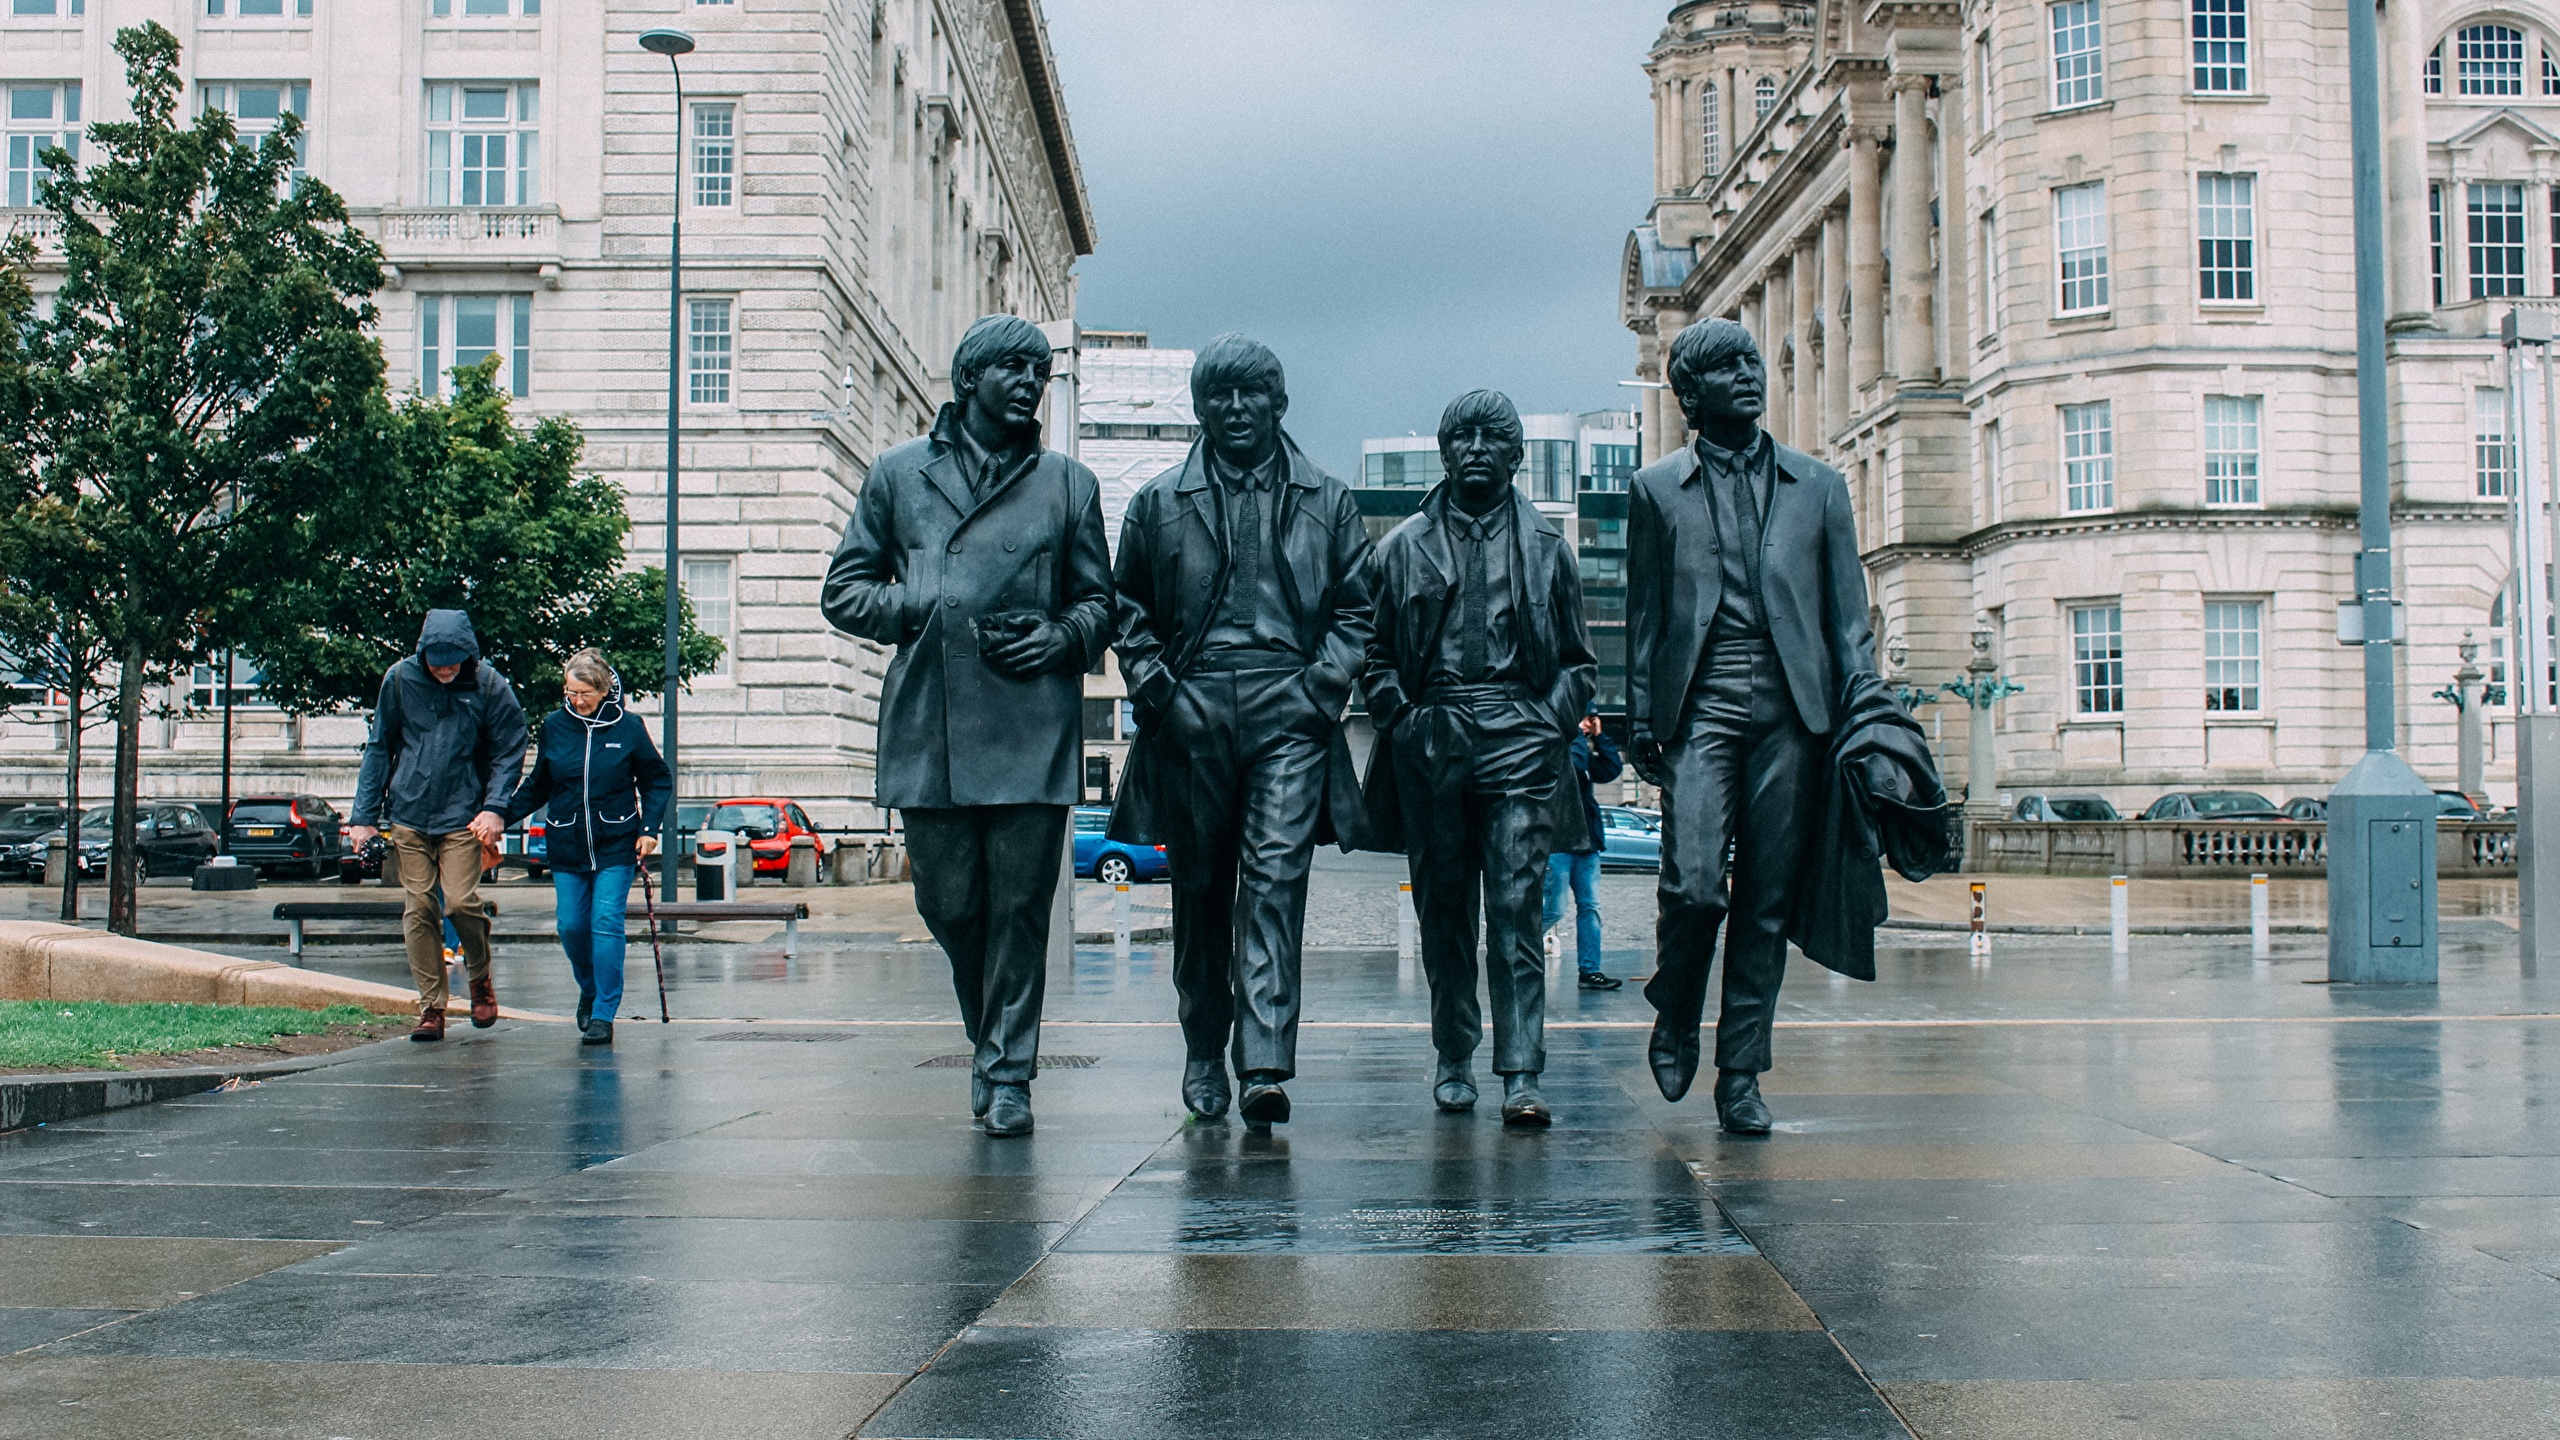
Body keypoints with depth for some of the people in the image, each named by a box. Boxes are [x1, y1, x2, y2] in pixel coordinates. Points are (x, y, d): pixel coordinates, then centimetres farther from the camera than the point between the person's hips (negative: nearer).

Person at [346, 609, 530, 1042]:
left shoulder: (489, 685, -5)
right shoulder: (399, 679, -1)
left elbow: (509, 751, 2)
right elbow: (379, 748, 6)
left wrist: (495, 807, -11)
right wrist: (364, 814, 3)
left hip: (462, 814, -2)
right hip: (408, 813, 2)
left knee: (461, 901, -13)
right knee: (419, 908, 1)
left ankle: (480, 978, 15)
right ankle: (431, 1007, 9)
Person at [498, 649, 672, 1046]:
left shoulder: (628, 727, -4)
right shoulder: (554, 726, 2)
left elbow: (658, 781, 5)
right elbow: (537, 786, 12)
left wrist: (649, 828, -4)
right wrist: (502, 815, 0)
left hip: (616, 846, -3)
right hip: (566, 846, 3)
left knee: (606, 924, -10)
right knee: (571, 927, 2)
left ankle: (604, 1014, -4)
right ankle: (590, 992, 29)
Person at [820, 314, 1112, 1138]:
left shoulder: (1068, 484, 13)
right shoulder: (899, 475, 12)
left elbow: (1098, 600, 16)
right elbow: (843, 590, 12)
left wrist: (1063, 636, -5)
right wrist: (923, 612, -4)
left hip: (1032, 729, 0)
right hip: (929, 728, 1)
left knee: (1021, 905, -3)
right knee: (948, 904, 5)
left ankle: (1007, 1072, 6)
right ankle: (987, 1040, 29)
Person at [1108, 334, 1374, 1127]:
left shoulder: (1327, 501, 11)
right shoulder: (1159, 503, 11)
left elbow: (1356, 608, 12)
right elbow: (1128, 608, 14)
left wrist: (1323, 684, -2)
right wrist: (1155, 687, 1)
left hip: (1289, 713, -1)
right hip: (1192, 714, 2)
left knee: (1275, 880, -13)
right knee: (1200, 890, 8)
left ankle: (1265, 1067, -17)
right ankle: (1203, 1056, 22)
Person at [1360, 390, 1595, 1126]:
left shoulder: (1546, 547, 12)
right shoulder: (1404, 547, 12)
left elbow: (1578, 661, 14)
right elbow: (1374, 650, 13)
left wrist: (1550, 724, -1)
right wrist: (1401, 717, -1)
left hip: (1517, 738, -1)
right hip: (1430, 741, 1)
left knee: (1516, 907, -9)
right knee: (1443, 910, 6)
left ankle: (1521, 1073, -11)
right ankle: (1454, 1059, 18)